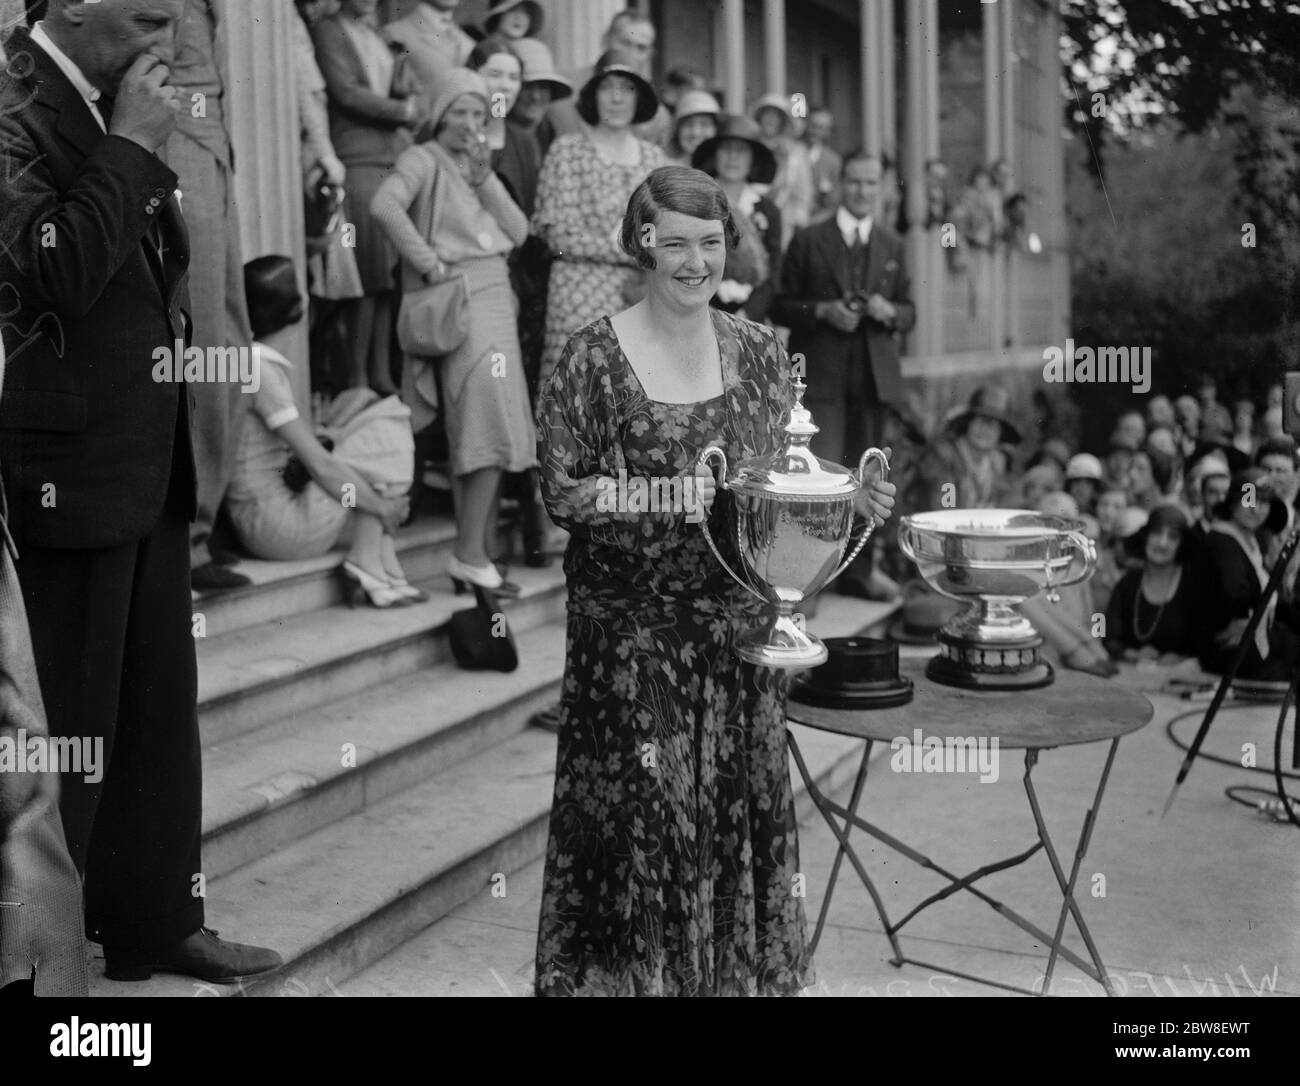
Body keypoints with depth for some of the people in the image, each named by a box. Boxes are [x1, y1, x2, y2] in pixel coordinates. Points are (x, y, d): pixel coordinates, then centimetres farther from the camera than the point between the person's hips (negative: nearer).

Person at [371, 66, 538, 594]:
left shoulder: (477, 163, 20)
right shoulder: (423, 160, -4)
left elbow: (519, 231, 11)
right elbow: (384, 205, -24)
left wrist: (485, 178, -1)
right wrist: (429, 263, -19)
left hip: (496, 297, 8)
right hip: (461, 300, -8)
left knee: (469, 435, 8)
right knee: (495, 427, -16)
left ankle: (476, 552, 11)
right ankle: (470, 552, -11)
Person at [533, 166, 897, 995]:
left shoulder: (760, 351, 5)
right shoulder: (595, 356, -8)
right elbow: (561, 491, -8)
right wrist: (655, 497, -21)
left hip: (737, 621, 4)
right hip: (631, 629, -4)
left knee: (740, 807, 10)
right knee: (641, 813, 0)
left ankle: (741, 968, 28)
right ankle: (629, 968, 20)